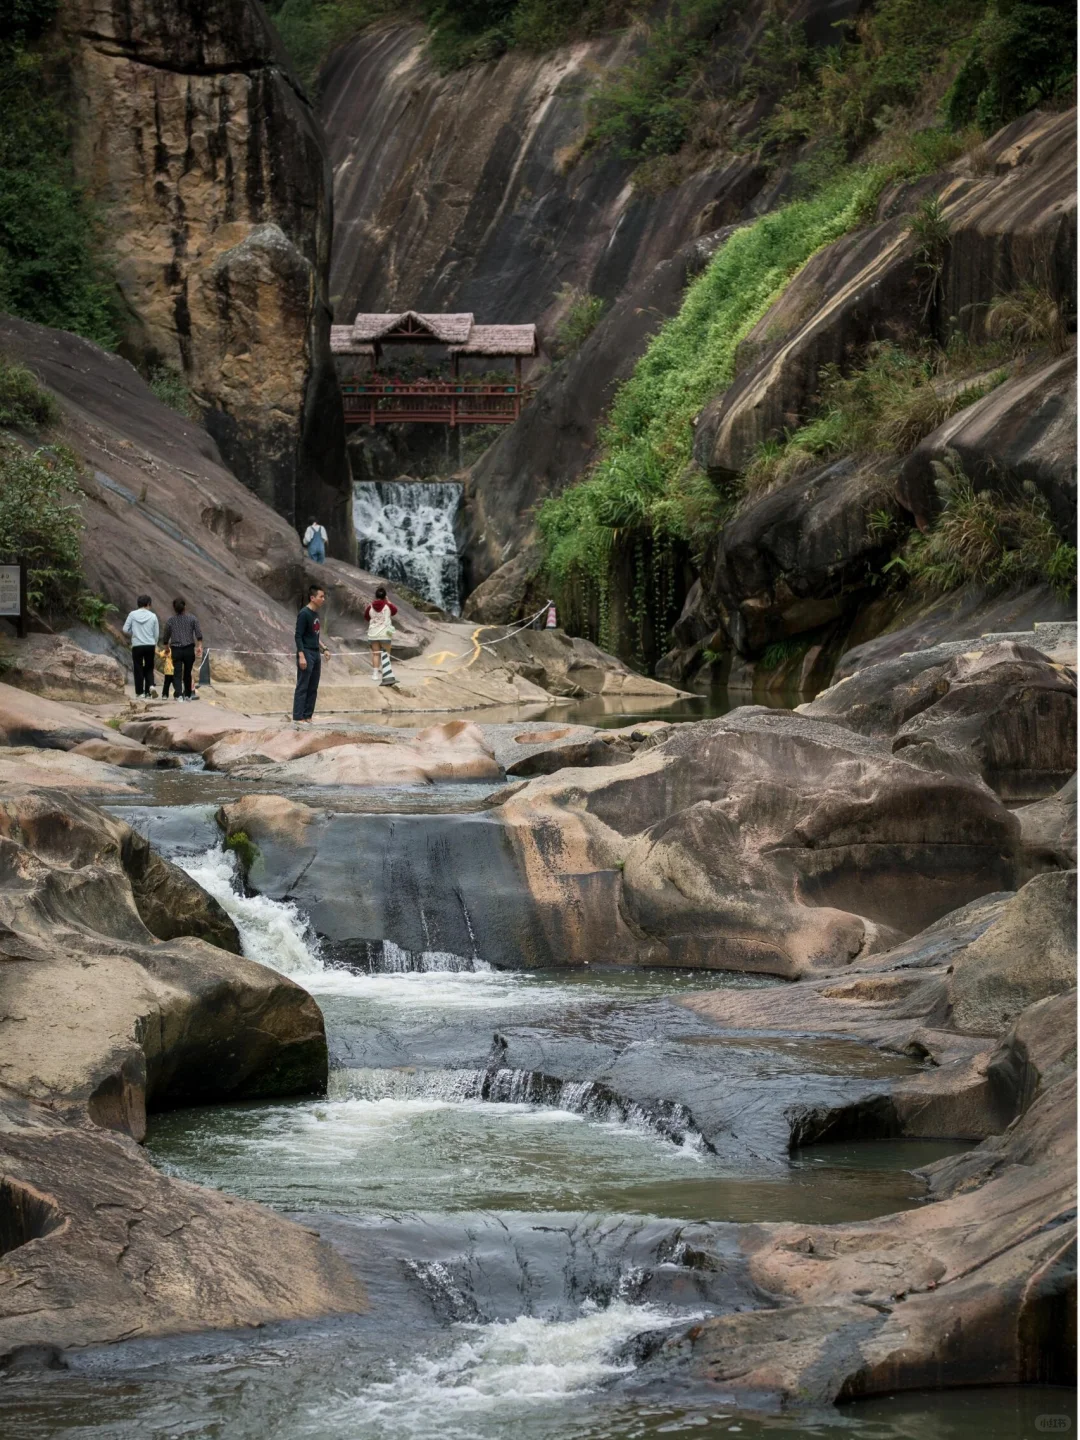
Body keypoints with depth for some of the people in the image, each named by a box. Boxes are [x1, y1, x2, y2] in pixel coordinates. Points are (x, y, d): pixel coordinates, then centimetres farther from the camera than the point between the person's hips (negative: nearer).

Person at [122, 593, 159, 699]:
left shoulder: (132, 615, -2)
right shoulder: (153, 616, 0)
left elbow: (125, 630, -1)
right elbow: (156, 634, 5)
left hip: (137, 646, -1)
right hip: (150, 645, 1)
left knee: (138, 669, 6)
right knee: (149, 668, 14)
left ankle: (139, 693, 6)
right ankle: (151, 686, -8)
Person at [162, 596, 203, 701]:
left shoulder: (170, 620, 3)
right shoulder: (192, 619, 2)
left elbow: (166, 637, 10)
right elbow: (198, 634, -7)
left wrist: (167, 648, 25)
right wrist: (199, 646, -5)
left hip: (176, 650, -1)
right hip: (189, 649, 1)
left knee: (177, 674, -5)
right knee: (187, 673, 15)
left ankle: (178, 694, -24)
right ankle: (188, 695, 23)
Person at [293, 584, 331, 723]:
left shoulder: (316, 614, 13)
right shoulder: (304, 614, -13)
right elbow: (298, 636, -16)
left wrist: (323, 649, 15)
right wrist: (301, 656, -21)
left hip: (316, 654, 9)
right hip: (307, 654, -9)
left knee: (313, 689, 9)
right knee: (302, 687, -6)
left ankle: (308, 716, 14)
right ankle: (298, 717, -5)